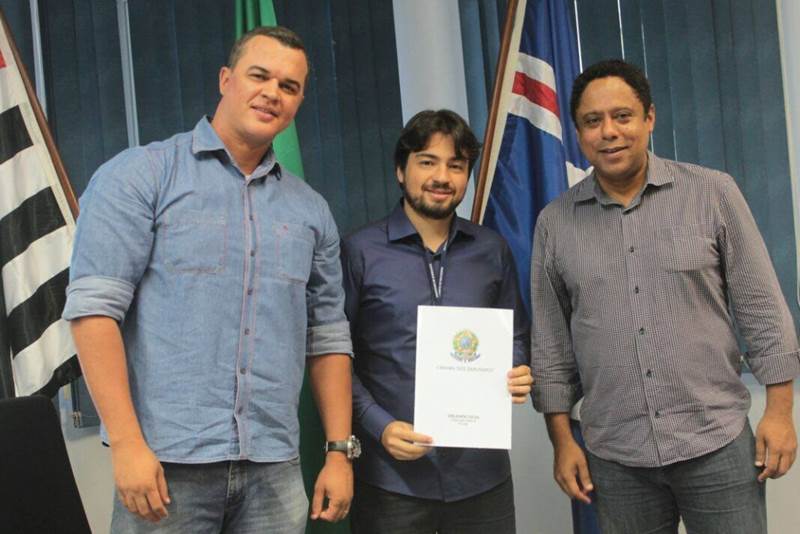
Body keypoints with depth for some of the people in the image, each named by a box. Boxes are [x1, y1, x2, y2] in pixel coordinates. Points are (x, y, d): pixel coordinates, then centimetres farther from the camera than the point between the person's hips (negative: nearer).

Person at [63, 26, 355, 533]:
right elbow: (95, 306, -9)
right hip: (166, 462, -4)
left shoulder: (311, 210, 11)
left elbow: (328, 336, 13)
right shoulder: (140, 176, -2)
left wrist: (339, 452, 7)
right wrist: (127, 443, -15)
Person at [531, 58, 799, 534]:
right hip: (615, 458, 2)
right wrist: (563, 440, 4)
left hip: (717, 442, -1)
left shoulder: (712, 194, -3)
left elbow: (761, 308, 0)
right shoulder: (555, 223, 2)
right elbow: (551, 342, 6)